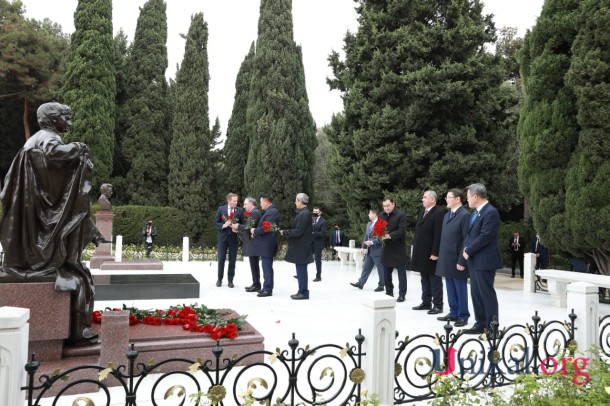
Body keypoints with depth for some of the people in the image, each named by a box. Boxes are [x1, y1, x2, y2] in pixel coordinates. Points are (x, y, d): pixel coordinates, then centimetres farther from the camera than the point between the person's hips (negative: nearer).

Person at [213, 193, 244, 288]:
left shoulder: (240, 210, 1)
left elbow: (242, 225, 6)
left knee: (232, 260, 4)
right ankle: (220, 279, 17)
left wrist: (237, 229, -13)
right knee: (221, 259, 1)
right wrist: (223, 225, -17)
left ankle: (230, 280, 15)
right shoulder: (221, 209, 0)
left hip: (234, 238, 1)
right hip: (222, 237, 0)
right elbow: (215, 223, 1)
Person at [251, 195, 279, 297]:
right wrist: (255, 231, 2)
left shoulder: (272, 212, -16)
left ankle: (268, 289, -1)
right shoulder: (269, 211, 15)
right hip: (265, 244, 10)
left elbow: (266, 228, -23)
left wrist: (255, 231, -9)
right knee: (267, 266, 13)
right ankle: (267, 287, 20)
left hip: (267, 244, -10)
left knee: (267, 267, -6)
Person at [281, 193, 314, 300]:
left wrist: (284, 232, -10)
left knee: (301, 269, -3)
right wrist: (286, 232, 8)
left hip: (301, 247, -10)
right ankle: (302, 291, 21)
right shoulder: (304, 213, 12)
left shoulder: (303, 214, -19)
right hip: (301, 246, 10)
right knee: (301, 269, 14)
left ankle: (303, 292, 4)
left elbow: (298, 231, -21)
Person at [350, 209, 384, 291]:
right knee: (366, 267, 11)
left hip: (377, 250, -8)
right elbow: (366, 236, 18)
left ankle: (381, 285, 12)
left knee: (380, 269, 3)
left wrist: (372, 242, -21)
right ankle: (361, 283, 16)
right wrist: (364, 247, 15)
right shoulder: (369, 224, 13)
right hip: (369, 251, 8)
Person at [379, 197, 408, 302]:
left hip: (398, 248, -6)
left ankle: (402, 294, 6)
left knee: (401, 272, 0)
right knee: (386, 272, 13)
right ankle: (389, 292, 24)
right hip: (386, 248, 7)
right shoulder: (381, 215, 9)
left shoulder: (401, 215, -11)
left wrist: (389, 236, -28)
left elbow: (402, 231, -19)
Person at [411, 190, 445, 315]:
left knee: (435, 280, 1)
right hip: (421, 253, 8)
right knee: (425, 280, 14)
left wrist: (435, 253, -20)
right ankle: (426, 302, 23)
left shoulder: (438, 213, -13)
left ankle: (438, 305, 7)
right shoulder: (421, 212, 15)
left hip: (431, 253, -8)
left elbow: (438, 235, -18)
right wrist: (416, 248, 13)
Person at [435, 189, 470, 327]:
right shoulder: (447, 215, 16)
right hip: (446, 260, 8)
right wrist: (441, 256, 13)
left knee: (460, 289, 3)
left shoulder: (465, 215, -11)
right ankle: (453, 313, 24)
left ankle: (463, 316, 13)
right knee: (451, 289, 14)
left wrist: (461, 261, -17)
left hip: (457, 260, -8)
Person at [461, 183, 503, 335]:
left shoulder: (491, 212, -15)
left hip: (485, 261, -9)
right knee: (476, 293, 13)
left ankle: (492, 327, 7)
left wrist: (468, 251, -14)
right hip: (474, 260, 9)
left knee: (487, 293, -2)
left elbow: (485, 237, -21)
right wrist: (466, 248, 3)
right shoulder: (476, 212, 15)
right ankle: (480, 324, 23)